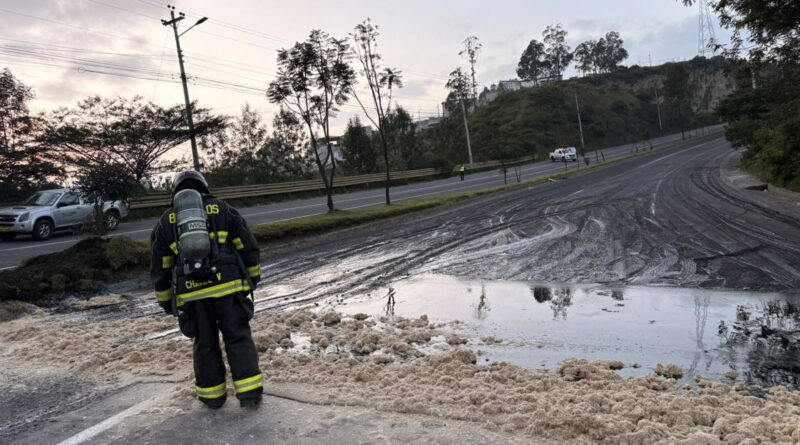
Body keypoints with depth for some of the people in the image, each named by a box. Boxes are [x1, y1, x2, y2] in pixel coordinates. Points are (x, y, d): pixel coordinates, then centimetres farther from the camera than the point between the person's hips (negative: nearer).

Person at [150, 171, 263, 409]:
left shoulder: (165, 222, 12)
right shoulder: (223, 210, 7)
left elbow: (160, 268, 15)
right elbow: (248, 247, 6)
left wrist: (165, 300, 23)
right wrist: (253, 276, 18)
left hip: (192, 294, 1)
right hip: (228, 287, -1)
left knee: (205, 344, 15)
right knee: (238, 338, 7)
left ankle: (212, 394, 25)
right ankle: (250, 392, 4)